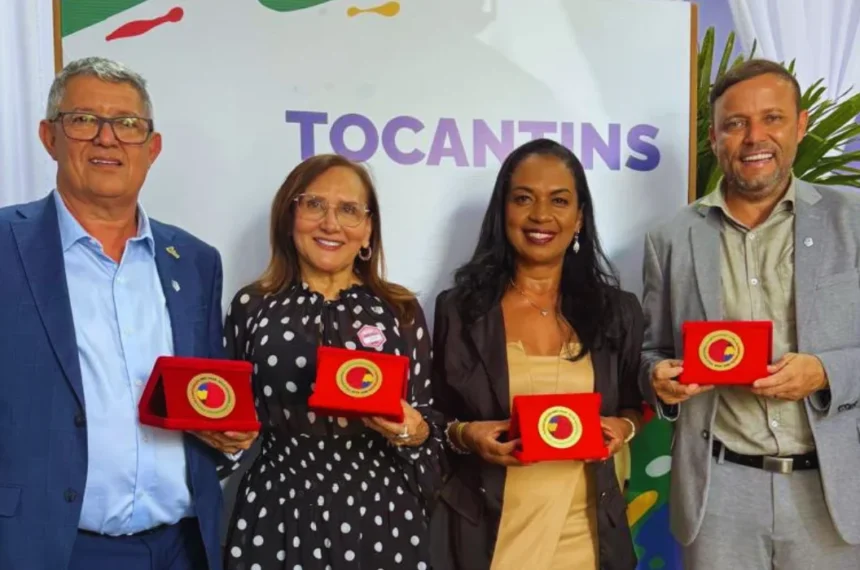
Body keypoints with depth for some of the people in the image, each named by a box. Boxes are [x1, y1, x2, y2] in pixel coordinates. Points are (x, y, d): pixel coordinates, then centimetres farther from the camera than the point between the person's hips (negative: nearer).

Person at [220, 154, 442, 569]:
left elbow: (428, 424, 5)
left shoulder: (401, 311, 0)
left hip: (380, 511, 0)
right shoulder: (252, 306, 1)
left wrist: (413, 432, -16)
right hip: (277, 511, 0)